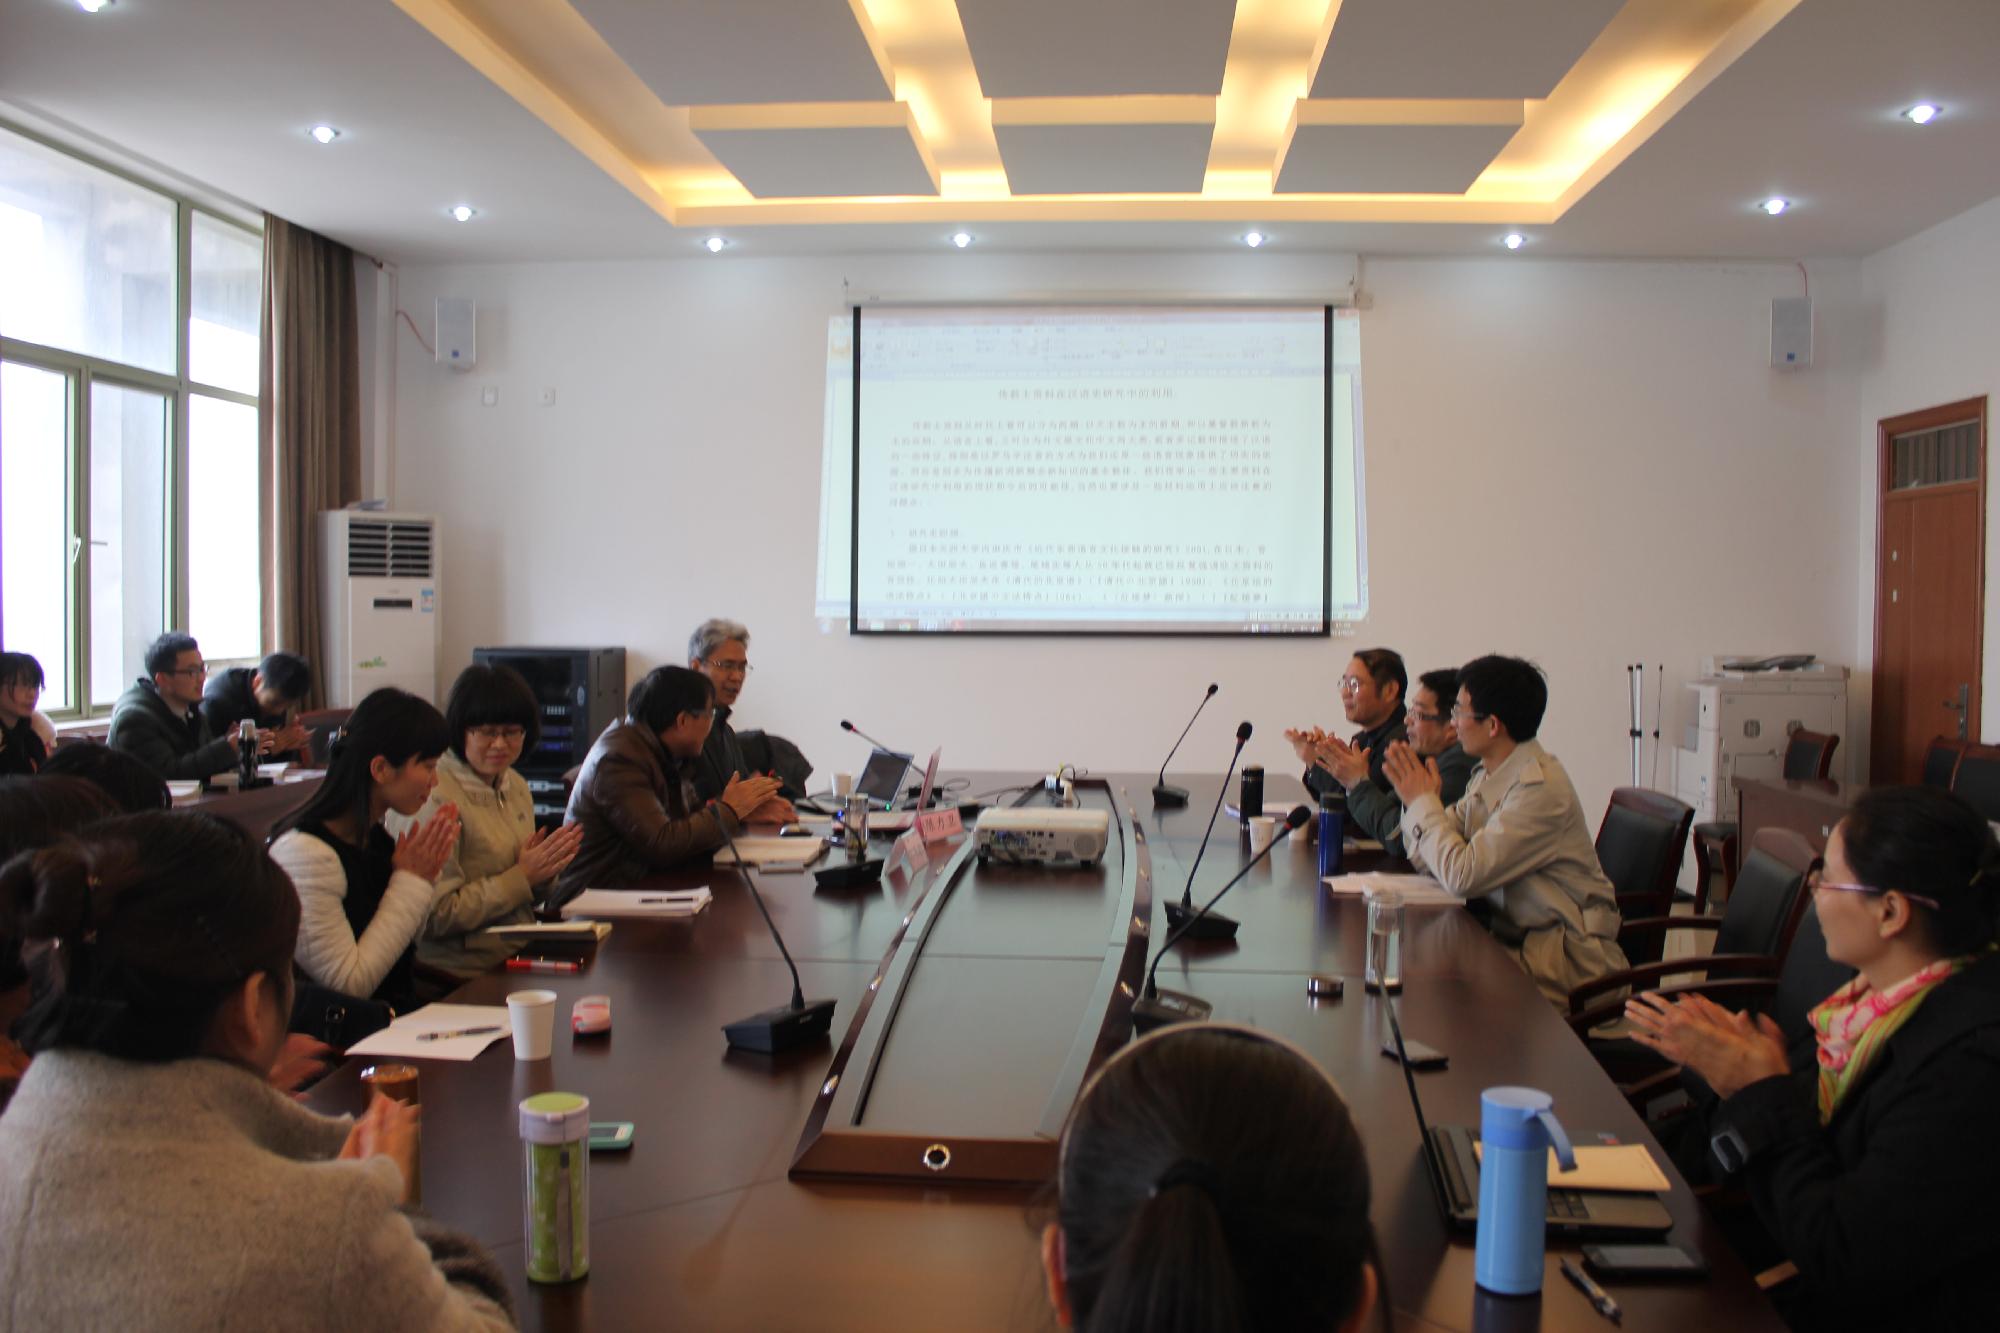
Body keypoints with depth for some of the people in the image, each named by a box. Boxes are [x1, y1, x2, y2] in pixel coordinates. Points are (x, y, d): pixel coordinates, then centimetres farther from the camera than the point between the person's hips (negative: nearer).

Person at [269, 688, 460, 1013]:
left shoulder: (375, 837, 8)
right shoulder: (303, 852, -18)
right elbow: (347, 984, -17)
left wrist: (423, 877, 1)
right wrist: (410, 881, -12)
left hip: (397, 1019, 8)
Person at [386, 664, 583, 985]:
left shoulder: (516, 786, 12)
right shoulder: (431, 796, -13)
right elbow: (435, 916, -16)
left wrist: (544, 872, 0)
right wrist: (522, 877, -13)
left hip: (518, 958, 8)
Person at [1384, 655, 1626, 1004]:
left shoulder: (1539, 788, -21)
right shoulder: (1488, 778, 7)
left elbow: (1462, 875, -25)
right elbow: (1425, 858, 9)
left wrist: (1423, 802, -13)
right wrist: (1417, 801, -6)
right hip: (1511, 934, 8)